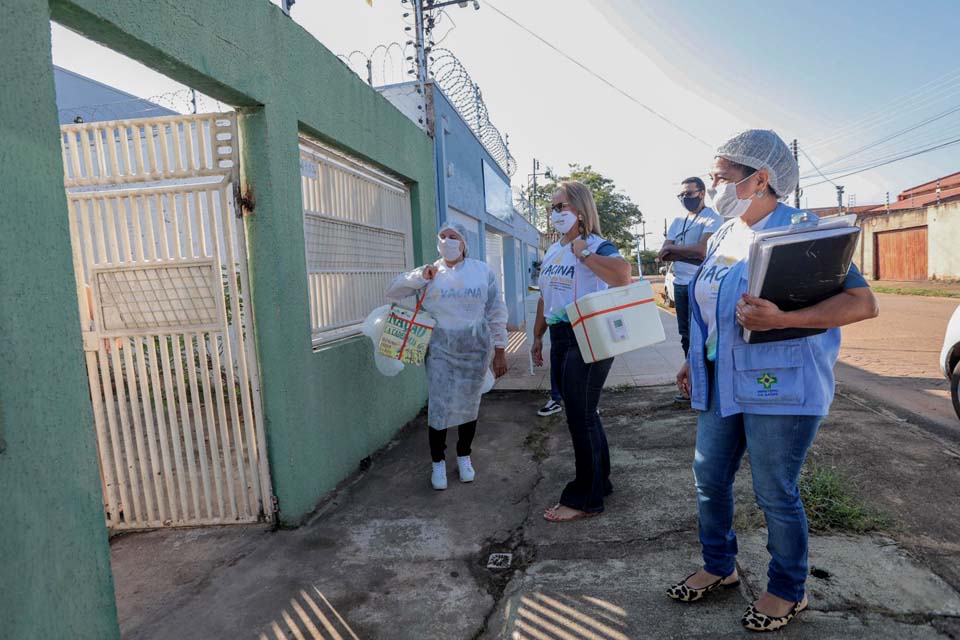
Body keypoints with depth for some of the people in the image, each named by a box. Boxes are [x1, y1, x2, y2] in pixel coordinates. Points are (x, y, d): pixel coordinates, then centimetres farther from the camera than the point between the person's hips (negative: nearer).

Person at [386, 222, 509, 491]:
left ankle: (464, 456, 32)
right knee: (438, 407, -1)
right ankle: (438, 462, 19)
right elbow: (392, 292, 1)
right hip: (440, 350, 0)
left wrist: (500, 350, 2)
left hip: (474, 349, 1)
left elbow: (496, 312, 3)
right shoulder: (429, 274, 3)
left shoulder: (482, 270, 2)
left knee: (469, 405, 11)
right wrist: (418, 276, -14)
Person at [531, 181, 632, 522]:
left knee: (580, 418, -2)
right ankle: (599, 481, 33)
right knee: (582, 414, 16)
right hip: (560, 340, 8)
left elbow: (623, 275, -33)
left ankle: (585, 499, 13)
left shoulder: (596, 246, -12)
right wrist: (537, 337, 21)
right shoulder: (551, 251, 13)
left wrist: (584, 253, -23)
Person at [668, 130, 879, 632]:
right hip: (722, 386, 8)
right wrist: (694, 362, 18)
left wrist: (782, 320, -32)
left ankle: (788, 590, 30)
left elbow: (864, 302, -19)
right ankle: (718, 566, 37)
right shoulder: (723, 236, 10)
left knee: (775, 493, 6)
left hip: (780, 388, -7)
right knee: (709, 478, 15)